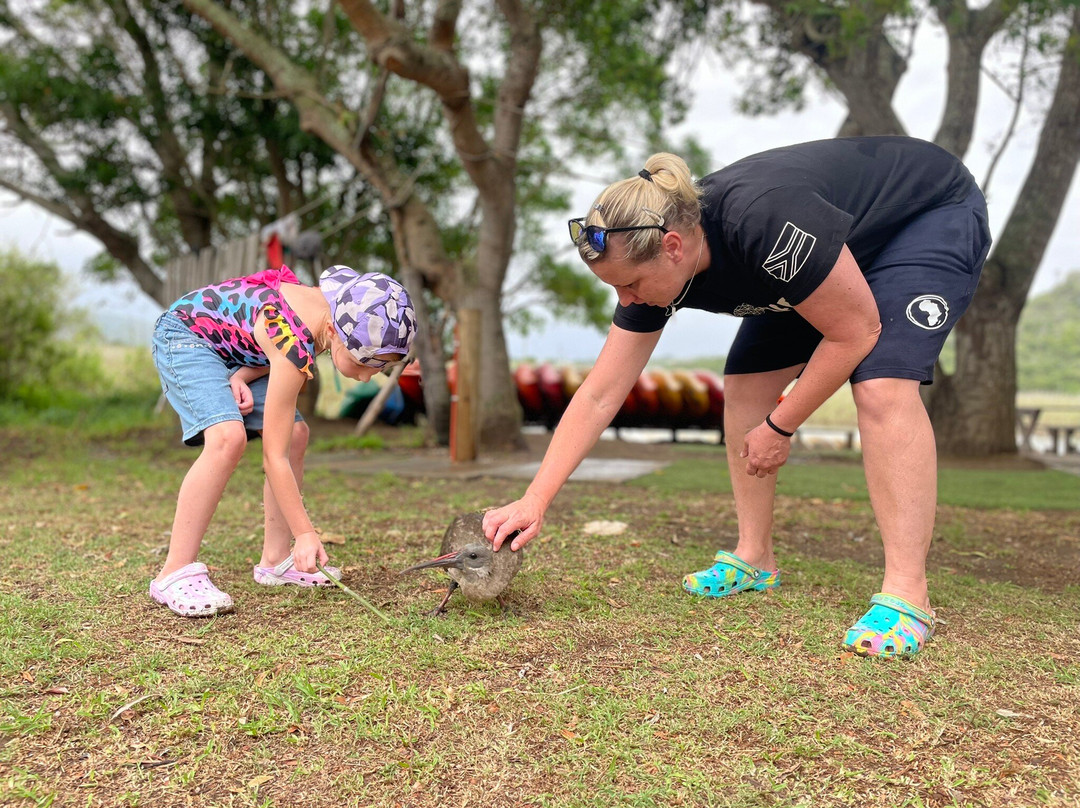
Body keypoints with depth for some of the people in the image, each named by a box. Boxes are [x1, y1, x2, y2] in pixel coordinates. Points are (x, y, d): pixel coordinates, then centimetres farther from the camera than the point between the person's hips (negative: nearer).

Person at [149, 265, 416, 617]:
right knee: (228, 437, -30)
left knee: (295, 435, -2)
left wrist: (242, 376, -18)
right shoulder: (296, 346, -38)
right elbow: (274, 456, -33)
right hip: (184, 334, -8)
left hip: (231, 347, 9)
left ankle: (276, 561, 7)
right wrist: (305, 533, -31)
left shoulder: (339, 311, -16)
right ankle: (174, 575, -22)